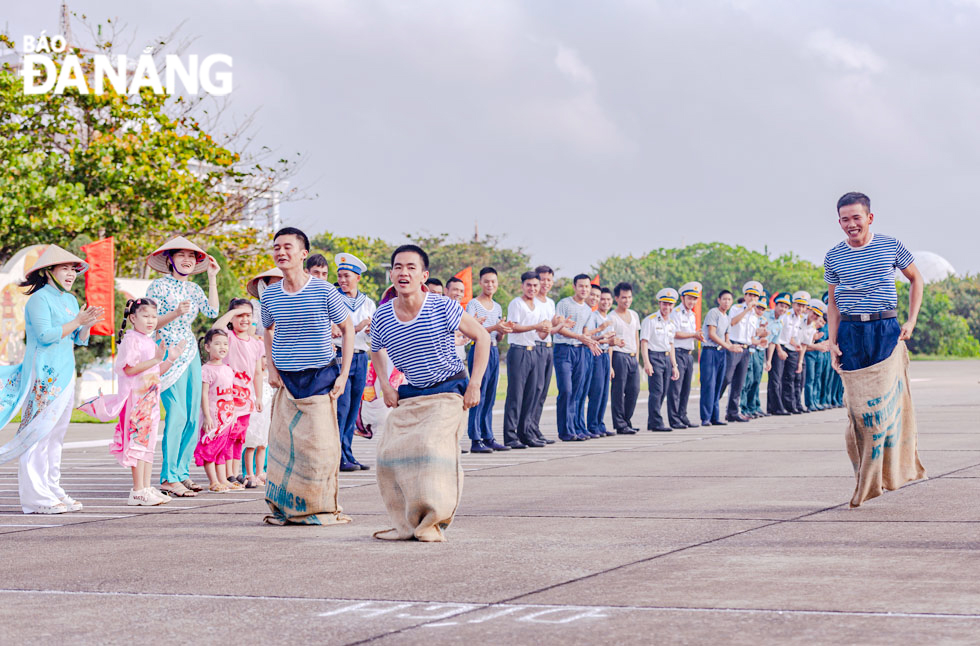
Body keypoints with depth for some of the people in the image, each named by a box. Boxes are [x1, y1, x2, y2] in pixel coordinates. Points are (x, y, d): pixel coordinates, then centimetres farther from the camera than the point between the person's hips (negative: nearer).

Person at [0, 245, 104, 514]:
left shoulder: (70, 300, 17)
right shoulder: (40, 299, -9)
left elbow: (80, 340, 18)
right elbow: (45, 335, -19)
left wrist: (88, 324, -2)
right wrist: (77, 321, -17)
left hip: (65, 374, 9)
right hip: (44, 375, -9)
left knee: (57, 434, 11)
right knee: (38, 433, -9)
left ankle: (53, 490, 16)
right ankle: (36, 497, -9)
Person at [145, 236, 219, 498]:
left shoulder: (193, 288, 16)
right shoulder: (159, 286, -3)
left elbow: (212, 311, 0)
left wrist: (212, 278, 3)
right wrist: (175, 313, -21)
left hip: (191, 353, 7)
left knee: (193, 416, 4)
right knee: (177, 414, -14)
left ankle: (182, 472, 10)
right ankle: (169, 478, -13)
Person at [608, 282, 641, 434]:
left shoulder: (634, 315, 15)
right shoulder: (612, 317, -6)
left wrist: (636, 356, 16)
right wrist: (610, 365, -16)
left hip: (633, 358, 7)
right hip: (619, 356, -7)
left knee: (634, 390, 5)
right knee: (618, 391, -5)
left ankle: (627, 421, 16)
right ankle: (620, 425, -1)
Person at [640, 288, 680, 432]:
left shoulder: (671, 324, 17)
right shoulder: (650, 320, -5)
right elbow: (644, 341, -11)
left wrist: (674, 366, 20)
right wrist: (646, 362, -19)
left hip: (666, 358, 7)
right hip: (654, 357, -7)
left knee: (663, 392, 6)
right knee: (657, 391, -13)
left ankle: (652, 423, 13)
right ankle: (656, 423, -12)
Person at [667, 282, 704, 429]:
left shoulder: (692, 315, 19)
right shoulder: (676, 313, -8)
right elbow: (675, 334, -15)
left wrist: (698, 336, 3)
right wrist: (694, 335, -13)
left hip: (689, 354, 9)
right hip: (677, 353, -8)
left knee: (686, 388, 10)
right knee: (675, 388, -8)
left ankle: (683, 417, 16)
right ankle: (674, 420, -7)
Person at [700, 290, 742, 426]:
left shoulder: (727, 318, 19)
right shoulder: (713, 313, -6)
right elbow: (712, 334, -13)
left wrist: (733, 346, -1)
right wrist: (729, 346, -12)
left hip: (721, 353, 8)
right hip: (710, 350, -8)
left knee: (718, 386, 7)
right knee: (709, 385, -11)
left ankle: (715, 417, 9)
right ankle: (705, 418, -12)